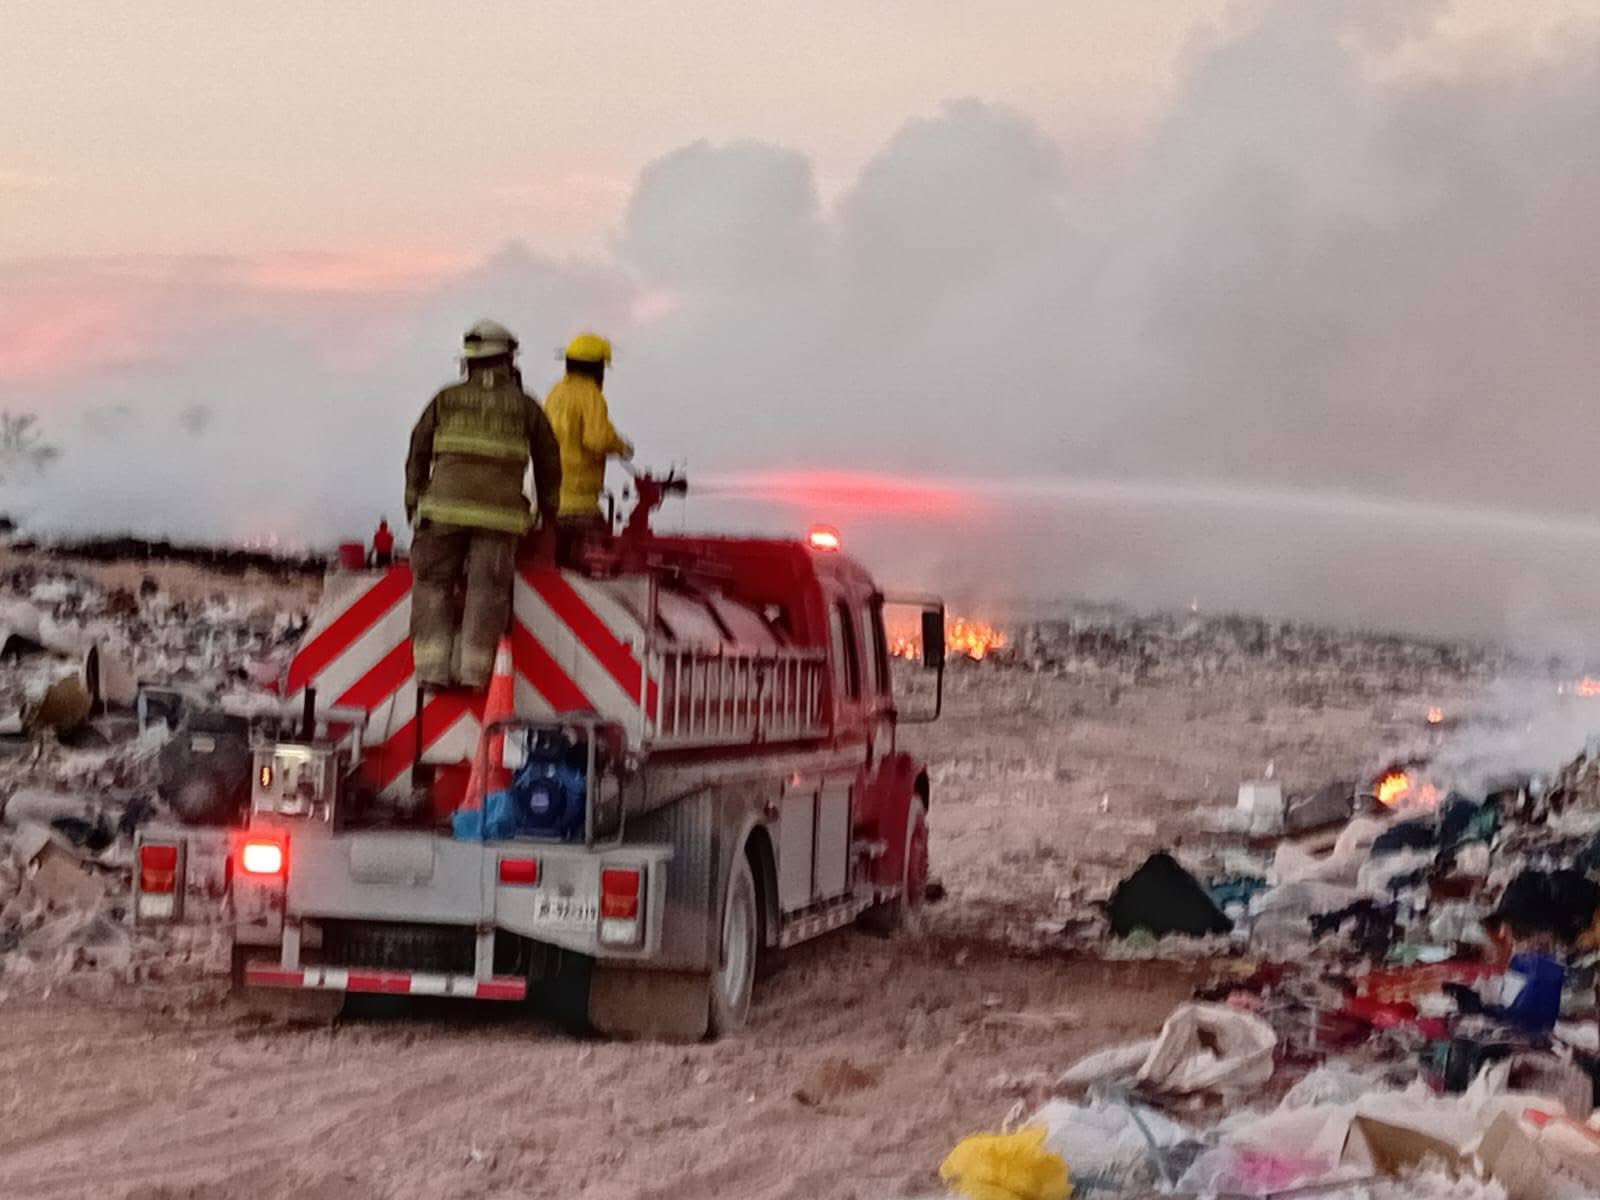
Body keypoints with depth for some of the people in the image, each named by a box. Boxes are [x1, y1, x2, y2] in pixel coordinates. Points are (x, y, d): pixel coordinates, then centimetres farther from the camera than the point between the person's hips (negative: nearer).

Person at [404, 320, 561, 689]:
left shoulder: (446, 400, 10)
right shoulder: (525, 406, 10)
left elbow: (418, 453, 11)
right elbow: (548, 461, 15)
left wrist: (413, 503, 20)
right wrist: (548, 510, 28)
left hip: (446, 506, 0)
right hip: (499, 512, 0)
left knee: (434, 583, 5)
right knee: (487, 590, 1)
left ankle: (432, 666, -5)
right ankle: (472, 669, -7)